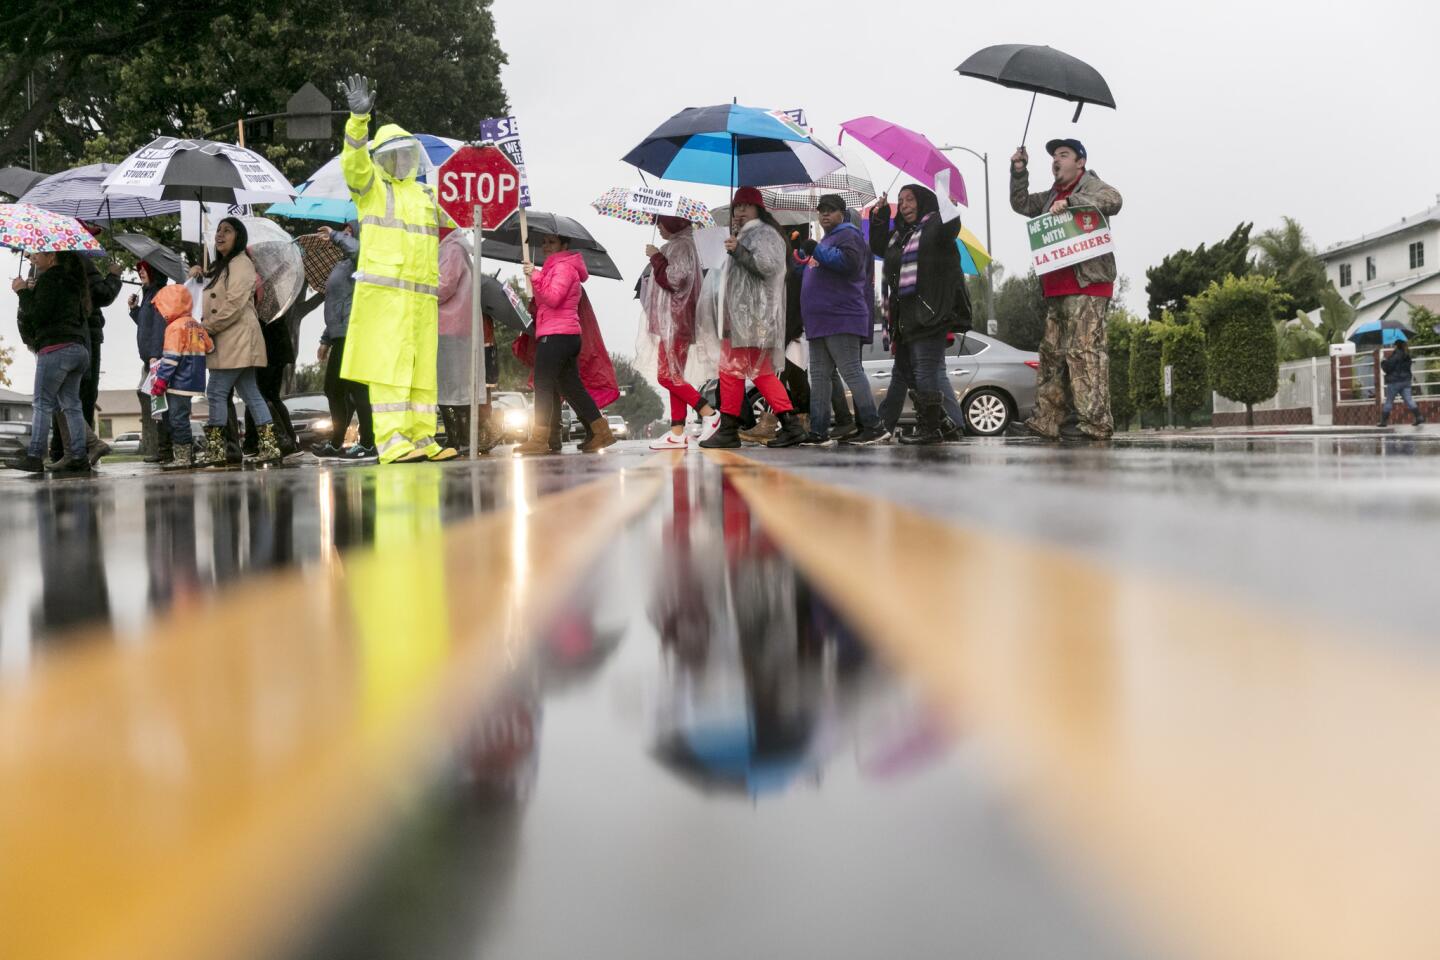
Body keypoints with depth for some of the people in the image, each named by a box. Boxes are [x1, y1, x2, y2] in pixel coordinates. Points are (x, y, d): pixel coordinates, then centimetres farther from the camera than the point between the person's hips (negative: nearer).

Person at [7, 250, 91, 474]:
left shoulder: (50, 278, -7)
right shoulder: (72, 280, 19)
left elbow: (38, 314, -15)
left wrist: (23, 291, -4)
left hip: (55, 349, -8)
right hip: (79, 347, 8)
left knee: (43, 404, -4)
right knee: (71, 404, 7)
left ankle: (34, 456, -5)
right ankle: (78, 456, 3)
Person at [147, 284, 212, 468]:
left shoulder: (175, 327, -13)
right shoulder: (197, 325, 11)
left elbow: (170, 358, -17)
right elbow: (210, 347, 19)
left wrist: (161, 381, -13)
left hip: (179, 383, -9)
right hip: (194, 383, 9)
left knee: (177, 419, -4)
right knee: (181, 418, 16)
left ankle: (183, 458, -3)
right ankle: (189, 455, 18)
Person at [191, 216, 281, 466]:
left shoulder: (241, 263, -9)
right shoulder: (221, 265, 23)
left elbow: (234, 304, -18)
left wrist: (208, 326, -12)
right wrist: (199, 272, 14)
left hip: (237, 339, -10)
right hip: (228, 341, 10)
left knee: (216, 391, -10)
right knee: (250, 393, 5)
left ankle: (215, 450, -7)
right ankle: (269, 446, 4)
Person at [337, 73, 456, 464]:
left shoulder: (426, 194, 24)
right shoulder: (370, 185, 6)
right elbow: (353, 161, -14)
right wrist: (359, 117, -29)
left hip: (422, 293, 6)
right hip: (383, 289, -6)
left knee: (422, 367, 5)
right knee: (389, 364, -12)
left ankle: (421, 439, 9)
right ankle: (392, 442, -15)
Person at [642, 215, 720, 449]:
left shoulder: (681, 246, -10)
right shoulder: (675, 245, 21)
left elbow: (674, 279, -20)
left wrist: (656, 257, -11)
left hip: (674, 322, -10)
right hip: (671, 322, 10)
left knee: (667, 376, -12)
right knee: (673, 376, 6)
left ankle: (708, 413, -9)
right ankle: (677, 432, 4)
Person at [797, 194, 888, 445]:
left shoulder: (848, 234, -4)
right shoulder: (827, 239, 26)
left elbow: (849, 261, -23)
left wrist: (817, 251, -18)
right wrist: (804, 254, 19)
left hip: (841, 319, -10)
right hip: (819, 322, 10)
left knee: (851, 373, -13)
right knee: (819, 376, 8)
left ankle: (874, 427, -13)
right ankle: (818, 431, 10)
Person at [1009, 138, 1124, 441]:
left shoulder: (1091, 186, 1)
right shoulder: (1051, 196, 26)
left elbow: (1113, 200, -19)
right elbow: (1021, 204, 27)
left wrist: (1070, 202, -29)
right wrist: (1019, 172, 14)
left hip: (1087, 286, -9)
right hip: (1057, 291, 9)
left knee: (1085, 351, -15)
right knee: (1052, 353, 7)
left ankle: (1095, 422, -18)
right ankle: (1046, 421, 9)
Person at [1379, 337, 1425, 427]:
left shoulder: (1395, 355, -14)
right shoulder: (1406, 355, 12)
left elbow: (1388, 368, -15)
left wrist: (1383, 362, 2)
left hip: (1394, 382, -7)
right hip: (1406, 381, 7)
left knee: (1388, 402, 1)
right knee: (1409, 399, 2)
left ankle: (1383, 421, 5)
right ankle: (1419, 417, -10)